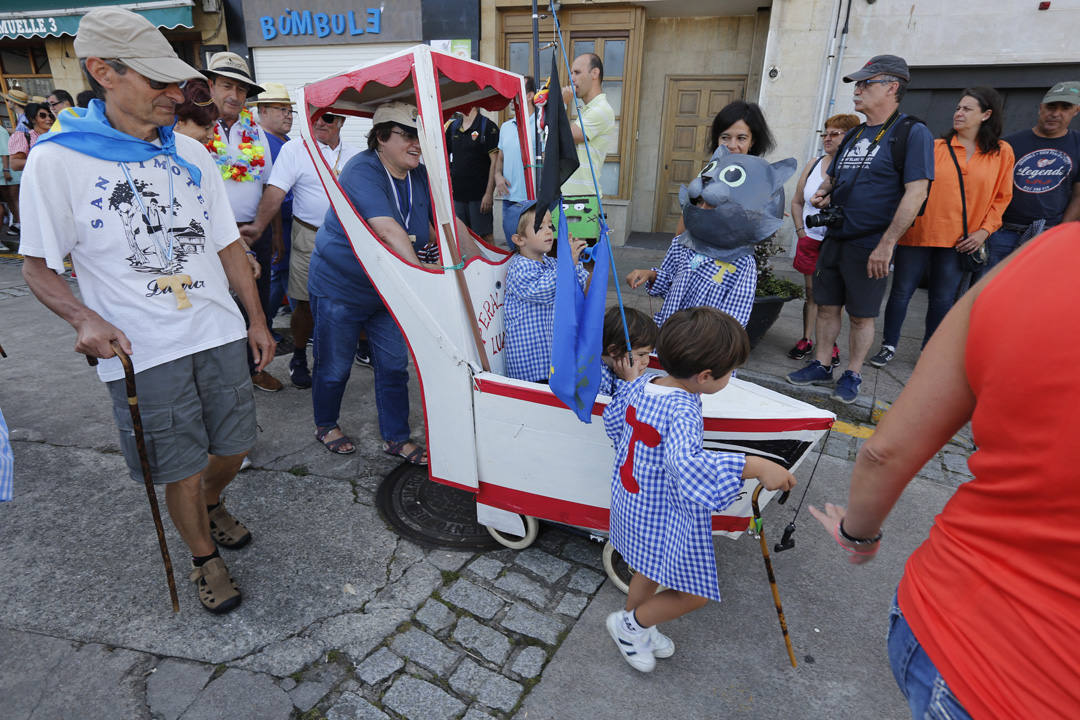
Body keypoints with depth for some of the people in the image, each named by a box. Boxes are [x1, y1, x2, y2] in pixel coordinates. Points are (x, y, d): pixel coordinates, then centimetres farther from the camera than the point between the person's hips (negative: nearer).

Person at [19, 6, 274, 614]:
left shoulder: (190, 153, 7)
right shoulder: (58, 159, -7)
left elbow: (229, 245, 12)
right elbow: (38, 266, 0)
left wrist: (257, 320, 11)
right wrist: (85, 318, -19)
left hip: (221, 335, 4)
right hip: (143, 353, -4)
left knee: (234, 447, 14)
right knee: (182, 472, 6)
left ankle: (213, 505, 47)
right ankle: (205, 558, 32)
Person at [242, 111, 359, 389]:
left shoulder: (352, 154, 10)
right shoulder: (294, 149, -2)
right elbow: (275, 191, -11)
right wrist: (258, 225, -24)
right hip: (309, 237, -3)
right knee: (307, 303, 0)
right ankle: (299, 357, 20)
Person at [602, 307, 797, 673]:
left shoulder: (639, 384, -8)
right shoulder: (682, 411, -32)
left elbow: (612, 418, 10)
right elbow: (687, 464, -49)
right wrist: (756, 466, -49)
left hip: (630, 502, 9)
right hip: (668, 520, -8)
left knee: (651, 571, 30)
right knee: (694, 593, 14)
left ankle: (634, 629, 51)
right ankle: (630, 623, 30)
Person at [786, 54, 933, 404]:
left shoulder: (912, 133, -8)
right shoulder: (854, 136, 15)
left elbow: (916, 192, -16)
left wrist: (886, 244, -22)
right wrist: (822, 194, 3)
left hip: (871, 246, -7)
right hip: (834, 240, 7)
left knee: (862, 315, 4)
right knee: (826, 307, 11)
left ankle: (852, 375, 17)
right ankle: (821, 366, 24)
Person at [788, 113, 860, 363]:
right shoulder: (814, 165, 10)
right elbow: (797, 202, 17)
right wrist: (801, 230, 9)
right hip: (811, 239, 4)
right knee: (811, 292, 9)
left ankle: (831, 344, 13)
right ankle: (807, 339, 18)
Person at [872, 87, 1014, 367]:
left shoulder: (1001, 152, 6)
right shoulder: (935, 147, 2)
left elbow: (1001, 197, 9)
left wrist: (984, 231, -1)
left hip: (958, 241, 1)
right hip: (919, 233, -1)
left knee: (943, 299, 8)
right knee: (901, 292, 2)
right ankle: (889, 345, 17)